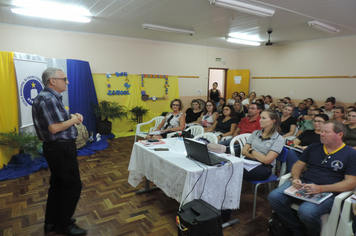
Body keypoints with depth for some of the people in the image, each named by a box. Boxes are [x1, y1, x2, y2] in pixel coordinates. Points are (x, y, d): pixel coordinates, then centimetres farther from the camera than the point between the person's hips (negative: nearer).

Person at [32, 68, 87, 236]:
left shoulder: (50, 97, 12)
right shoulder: (48, 99, -20)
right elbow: (55, 128, -26)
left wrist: (73, 118, 2)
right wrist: (73, 120, -12)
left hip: (57, 147, 11)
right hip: (60, 148, -11)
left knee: (58, 184, 19)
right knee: (73, 185, 1)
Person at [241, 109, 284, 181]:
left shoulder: (279, 139, 0)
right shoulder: (255, 133, 18)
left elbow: (266, 160, -10)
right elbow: (244, 151, 9)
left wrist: (251, 150, 1)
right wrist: (260, 157, -7)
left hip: (263, 167, -5)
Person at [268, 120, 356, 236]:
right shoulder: (313, 147, 16)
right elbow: (298, 166, 18)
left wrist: (320, 189, -18)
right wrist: (295, 179, -7)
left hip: (327, 192, -4)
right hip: (303, 184, 5)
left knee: (306, 212, -34)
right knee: (273, 197, -20)